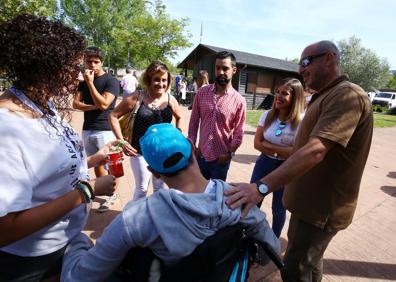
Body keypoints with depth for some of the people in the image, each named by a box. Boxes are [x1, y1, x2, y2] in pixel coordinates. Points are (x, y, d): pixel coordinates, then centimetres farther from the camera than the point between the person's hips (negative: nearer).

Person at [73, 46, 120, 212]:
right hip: (87, 129, 6)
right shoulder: (84, 82, 12)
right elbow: (76, 103, 2)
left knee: (107, 164, 2)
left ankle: (110, 194, 19)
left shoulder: (110, 81, -7)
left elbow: (103, 104, -18)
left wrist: (90, 83, -17)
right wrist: (94, 107, -14)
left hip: (105, 130, -6)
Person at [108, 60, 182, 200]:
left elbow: (179, 117, 17)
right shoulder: (137, 98, -11)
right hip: (141, 152, -2)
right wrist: (122, 142, -10)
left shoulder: (170, 99, -3)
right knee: (141, 189, 13)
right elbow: (113, 116, -5)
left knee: (161, 189, 18)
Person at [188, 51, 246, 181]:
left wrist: (229, 153, -11)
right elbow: (194, 121, 2)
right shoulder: (202, 92, -3)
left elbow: (238, 133, -6)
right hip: (201, 155, 3)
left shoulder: (239, 100, -10)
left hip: (221, 158, -2)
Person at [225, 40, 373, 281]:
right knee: (309, 260, 26)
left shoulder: (348, 95, -21)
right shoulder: (325, 97, 14)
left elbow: (315, 150, -35)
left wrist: (262, 187, -41)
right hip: (310, 199, 10)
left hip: (322, 206, -10)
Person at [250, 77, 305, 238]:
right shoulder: (267, 115, -5)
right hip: (263, 163, 3)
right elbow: (257, 143, -7)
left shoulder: (302, 121, -16)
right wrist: (283, 151, -16)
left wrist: (269, 147, -18)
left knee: (278, 209, 16)